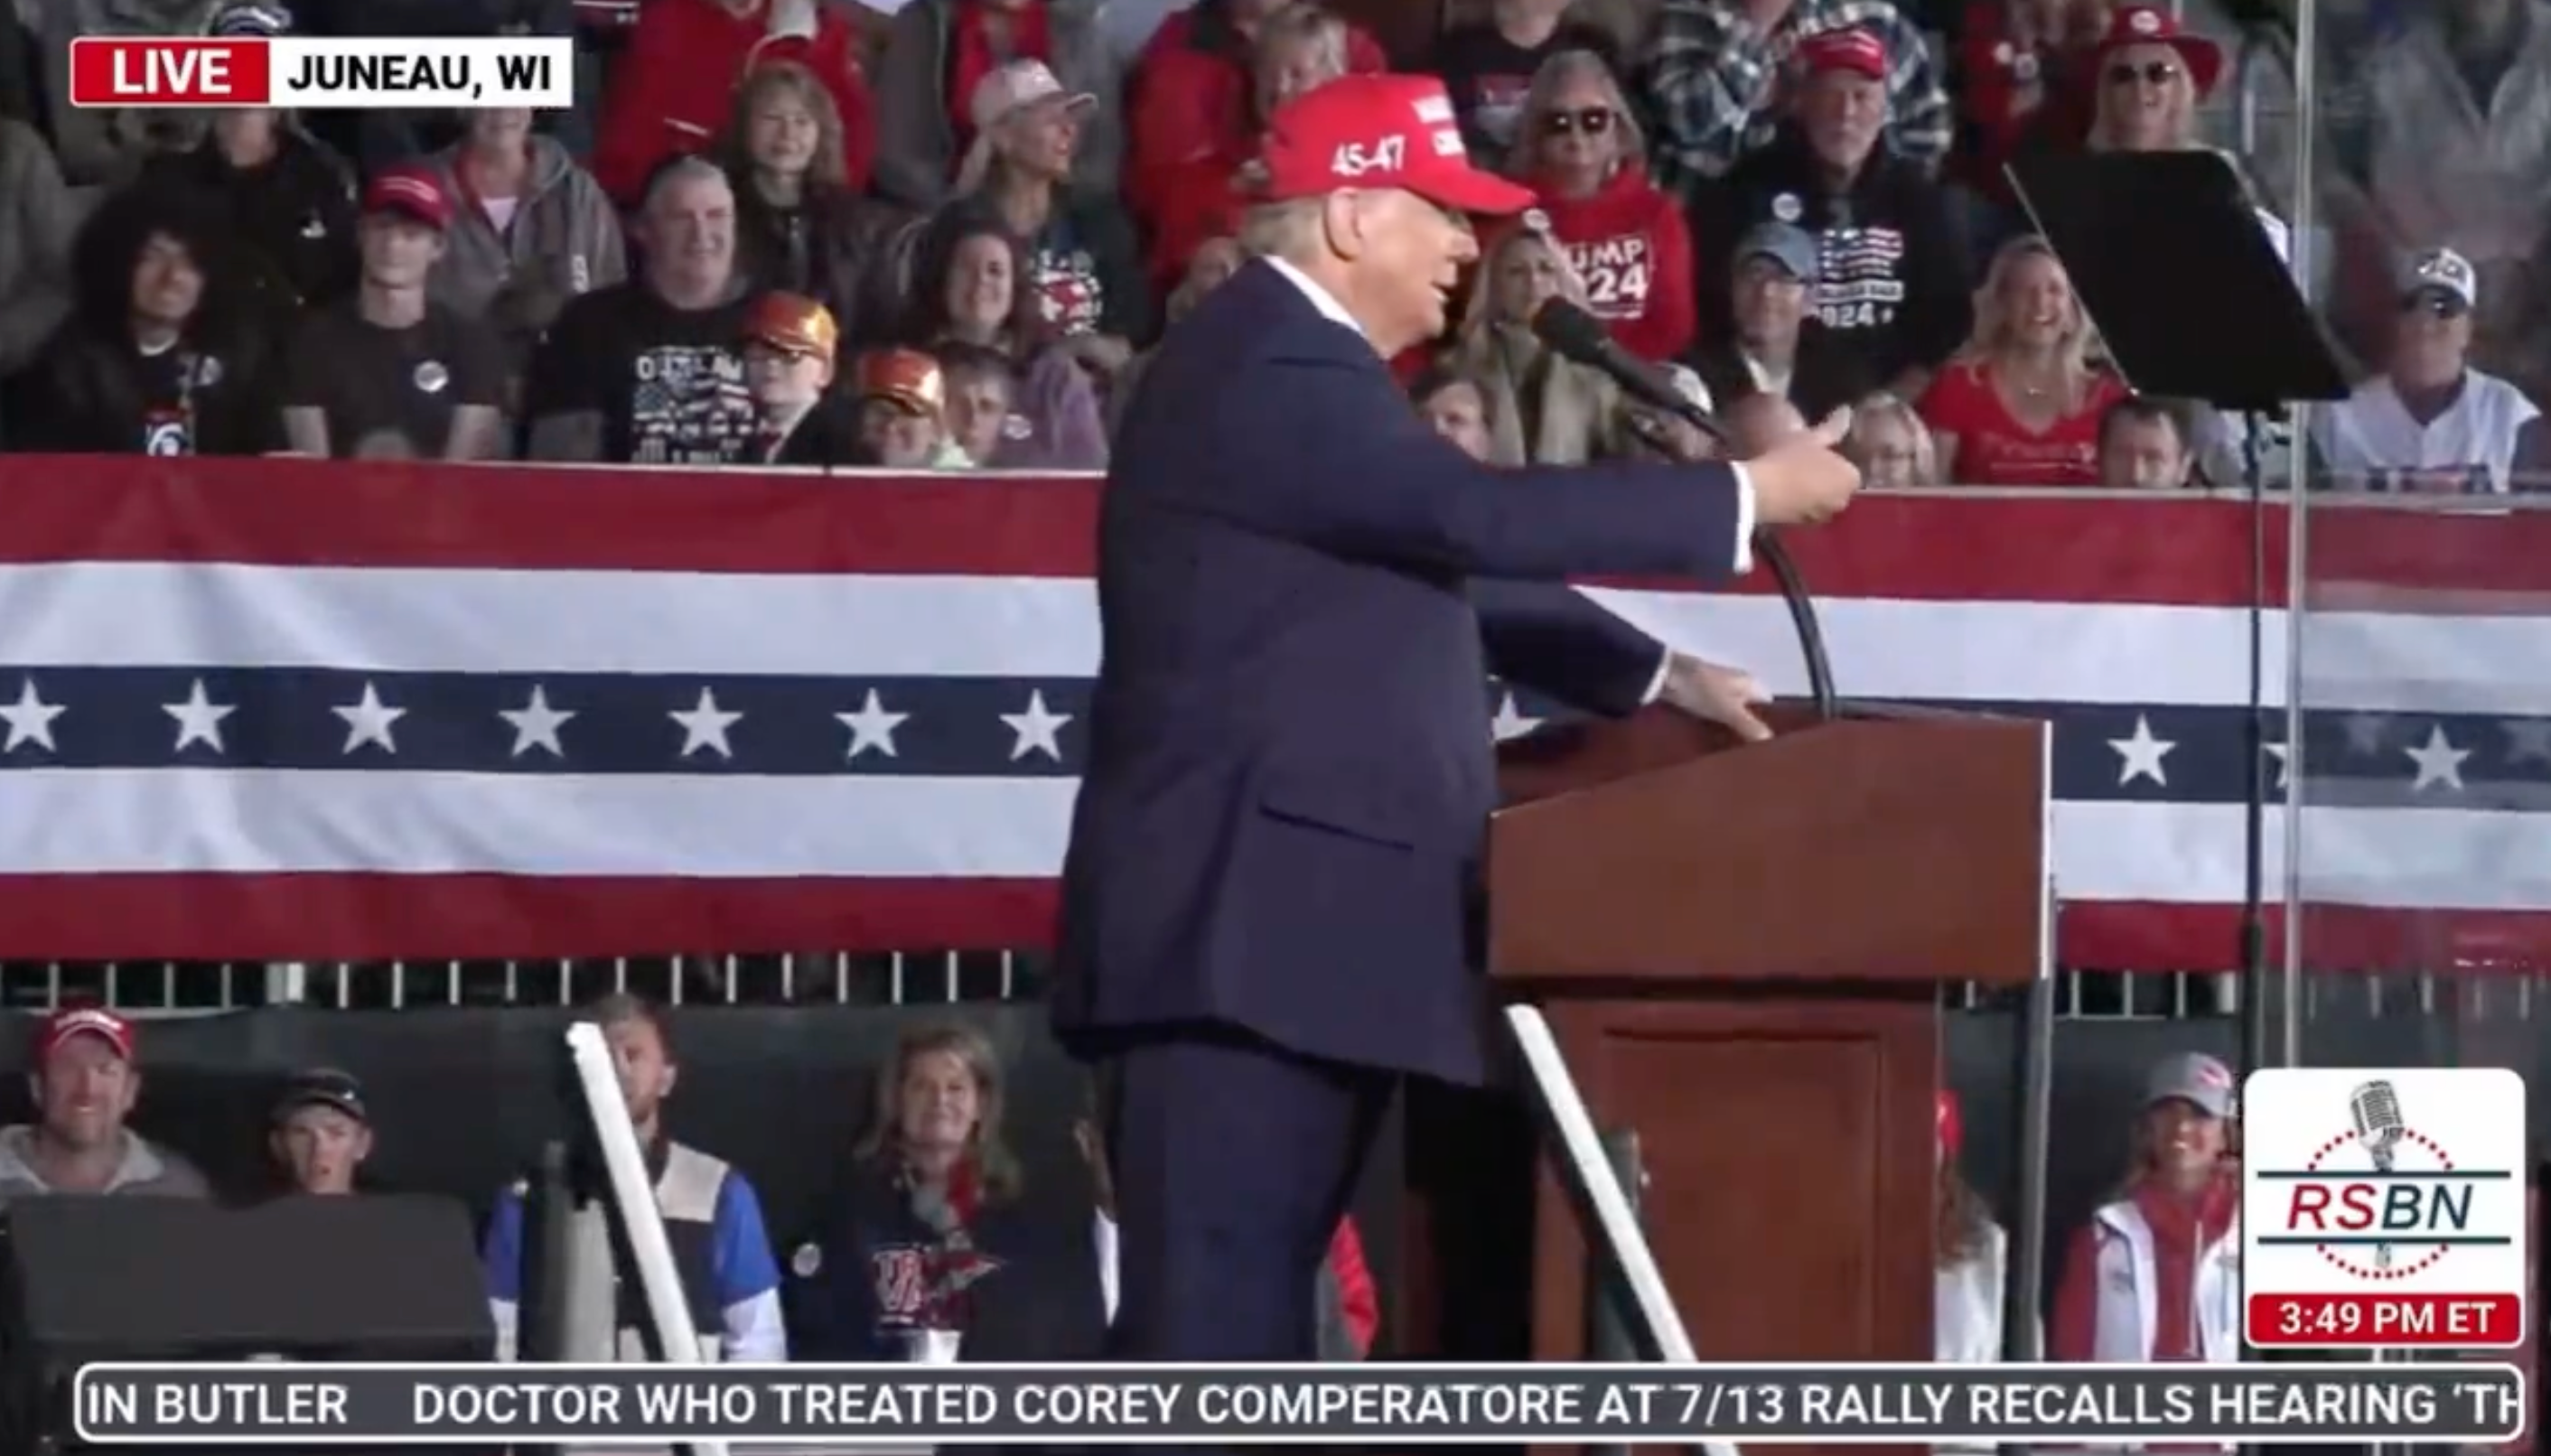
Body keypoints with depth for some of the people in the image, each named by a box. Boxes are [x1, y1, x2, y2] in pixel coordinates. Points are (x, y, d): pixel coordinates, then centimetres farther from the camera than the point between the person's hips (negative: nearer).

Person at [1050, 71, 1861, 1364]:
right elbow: (1480, 515, -23)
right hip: (1246, 929, -11)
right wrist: (1747, 497, -15)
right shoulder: (1270, 368, -15)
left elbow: (1444, 564, 28)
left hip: (1287, 929, 11)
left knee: (1252, 1302, 9)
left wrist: (1656, 676, 24)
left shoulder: (1300, 365, 19)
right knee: (1217, 1306, -12)